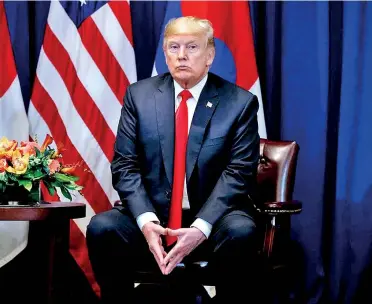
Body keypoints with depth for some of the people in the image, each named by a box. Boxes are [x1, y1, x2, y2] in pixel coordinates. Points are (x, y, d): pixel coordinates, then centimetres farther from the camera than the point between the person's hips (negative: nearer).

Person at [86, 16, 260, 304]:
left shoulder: (240, 103, -1)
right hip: (151, 216, 2)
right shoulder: (139, 95, 5)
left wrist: (200, 227, -23)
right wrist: (146, 220, -18)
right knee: (102, 227, -26)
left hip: (213, 218, -1)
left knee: (240, 232, -34)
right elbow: (125, 166, 0)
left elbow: (238, 173, -9)